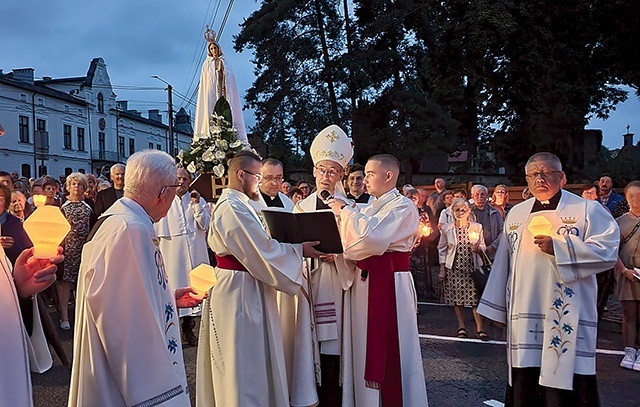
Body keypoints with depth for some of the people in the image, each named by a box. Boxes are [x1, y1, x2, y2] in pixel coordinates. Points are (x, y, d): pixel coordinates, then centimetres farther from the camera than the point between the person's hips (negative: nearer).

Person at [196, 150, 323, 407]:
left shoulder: (233, 203, 12)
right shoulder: (233, 208, -22)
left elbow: (255, 246, 13)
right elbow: (262, 251, -22)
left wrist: (295, 248, 4)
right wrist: (299, 250, -10)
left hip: (242, 289, 11)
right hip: (241, 292, -11)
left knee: (249, 360, 21)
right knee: (244, 361, 2)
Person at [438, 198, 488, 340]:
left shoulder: (477, 227, 2)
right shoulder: (446, 228, 1)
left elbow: (483, 246, 9)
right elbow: (442, 249, 5)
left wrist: (478, 248, -16)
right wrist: (442, 269, 2)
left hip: (472, 267, 0)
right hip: (454, 268, 0)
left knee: (476, 298, -3)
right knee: (457, 298, 5)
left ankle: (480, 328, 8)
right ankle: (461, 327, 19)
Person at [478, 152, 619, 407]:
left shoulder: (587, 210, 0)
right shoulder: (516, 214, 14)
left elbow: (607, 251, -10)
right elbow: (504, 262, 14)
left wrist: (559, 247, -18)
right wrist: (497, 306, 14)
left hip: (566, 316, -4)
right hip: (524, 315, 4)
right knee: (525, 386, 10)